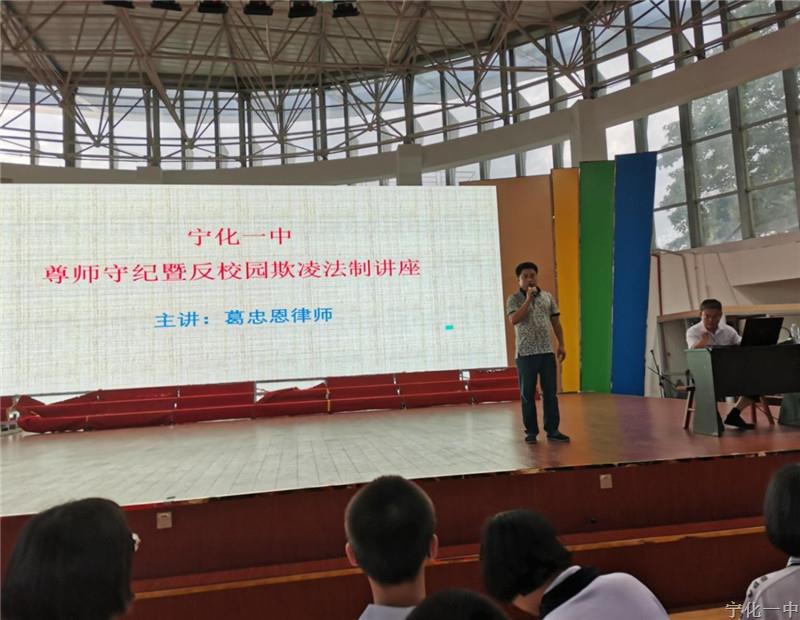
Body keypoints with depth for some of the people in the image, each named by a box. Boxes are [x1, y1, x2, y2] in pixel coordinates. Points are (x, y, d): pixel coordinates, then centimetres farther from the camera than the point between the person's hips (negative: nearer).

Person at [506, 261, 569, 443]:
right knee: (527, 395, 4)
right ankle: (531, 431, 14)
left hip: (547, 352, 3)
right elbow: (514, 320, -19)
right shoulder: (514, 299, -2)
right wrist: (528, 299, -17)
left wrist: (561, 344, 8)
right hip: (525, 354, -3)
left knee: (550, 393, 5)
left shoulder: (547, 297, 9)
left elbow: (556, 322, 13)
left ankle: (552, 430, 15)